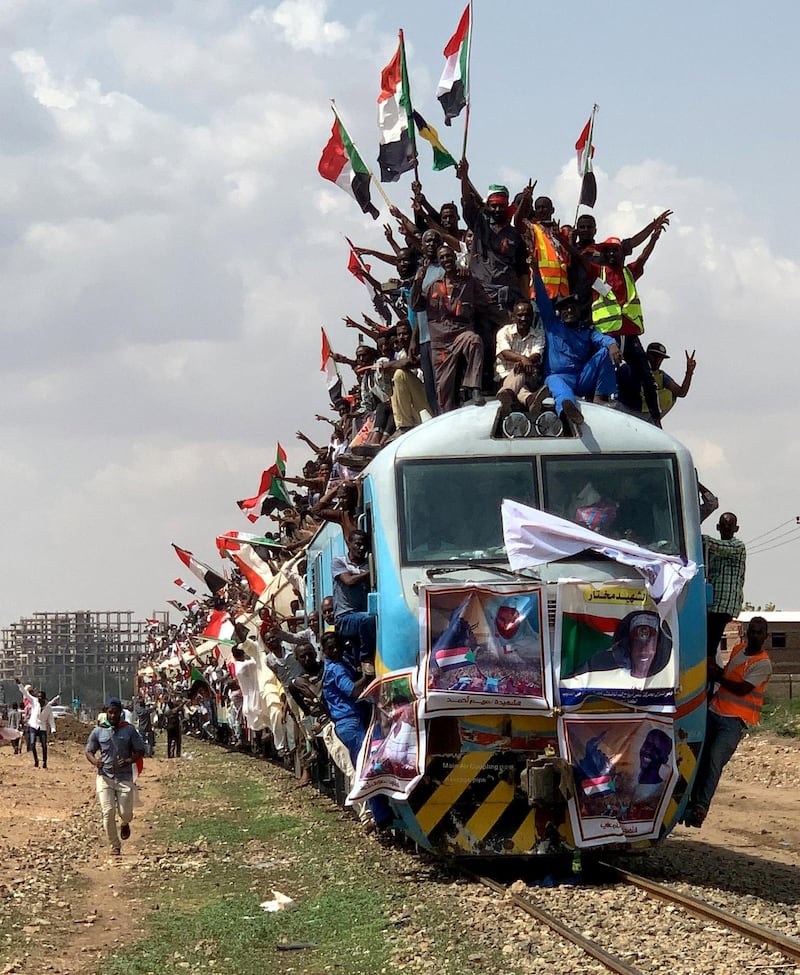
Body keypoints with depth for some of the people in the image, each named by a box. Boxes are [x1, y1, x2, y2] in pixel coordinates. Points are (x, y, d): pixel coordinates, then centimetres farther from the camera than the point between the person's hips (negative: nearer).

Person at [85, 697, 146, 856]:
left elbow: (140, 751, 5)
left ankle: (125, 824, 35)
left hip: (125, 777, 0)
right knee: (108, 812, -9)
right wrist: (95, 761, -13)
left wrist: (129, 761, -15)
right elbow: (89, 751, 10)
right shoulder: (98, 731, 4)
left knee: (125, 813, -4)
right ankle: (115, 846, 6)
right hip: (105, 776, 0)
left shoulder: (129, 730, 3)